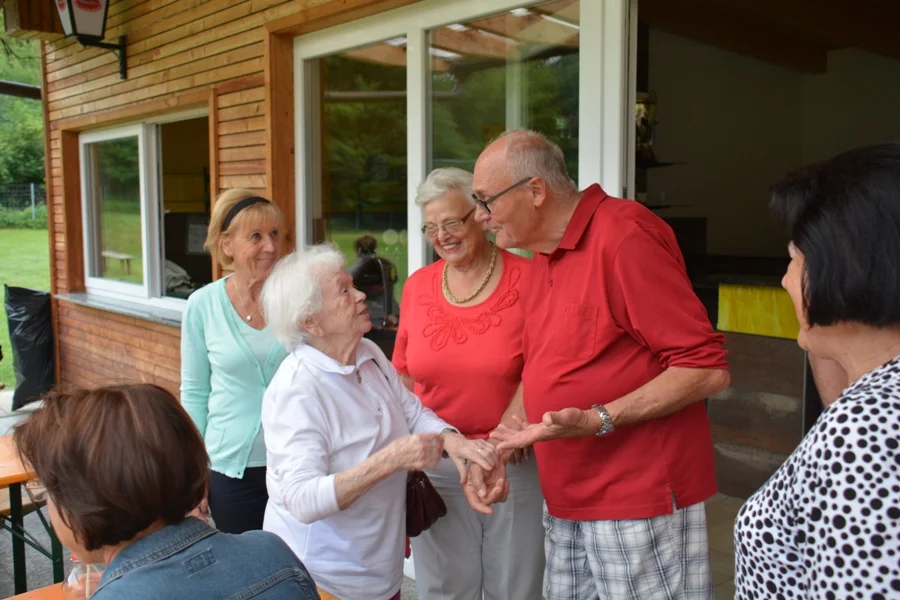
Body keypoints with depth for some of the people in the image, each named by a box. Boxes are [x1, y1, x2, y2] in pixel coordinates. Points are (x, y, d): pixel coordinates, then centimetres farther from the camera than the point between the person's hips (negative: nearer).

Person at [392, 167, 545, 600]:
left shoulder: (527, 278, -9)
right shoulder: (417, 286, 3)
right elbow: (405, 378, 11)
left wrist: (514, 430, -17)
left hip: (515, 462, -2)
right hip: (435, 462, 3)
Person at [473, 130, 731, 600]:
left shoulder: (623, 235, -17)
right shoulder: (543, 255, 10)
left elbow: (707, 369, -18)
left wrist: (599, 420, -24)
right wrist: (498, 449, 6)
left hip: (640, 503, -8)